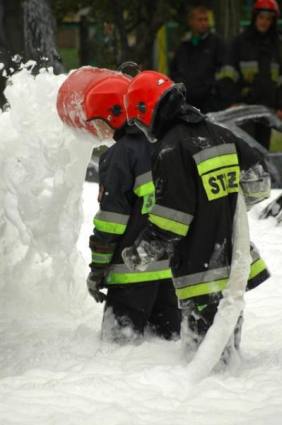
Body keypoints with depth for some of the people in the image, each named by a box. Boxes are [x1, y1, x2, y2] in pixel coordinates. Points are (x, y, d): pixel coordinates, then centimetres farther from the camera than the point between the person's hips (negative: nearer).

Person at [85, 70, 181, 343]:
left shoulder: (120, 155, -12)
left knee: (121, 341, -5)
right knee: (168, 335, 13)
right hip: (173, 263, 8)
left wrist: (98, 267, -9)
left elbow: (111, 217, -14)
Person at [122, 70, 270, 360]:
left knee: (206, 327, -4)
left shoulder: (171, 151, -17)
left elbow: (170, 219, -19)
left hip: (202, 267, -8)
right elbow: (258, 184, 11)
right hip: (235, 257, 8)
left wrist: (140, 254, -8)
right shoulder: (219, 135, 7)